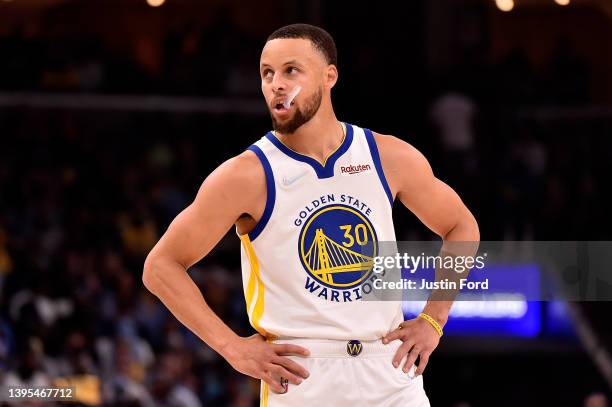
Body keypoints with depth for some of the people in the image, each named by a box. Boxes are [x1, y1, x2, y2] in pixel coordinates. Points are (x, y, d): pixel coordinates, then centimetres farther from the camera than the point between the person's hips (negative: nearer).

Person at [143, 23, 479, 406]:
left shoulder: (392, 158, 2)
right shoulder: (248, 176, -7)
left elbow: (462, 227, 17)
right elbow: (161, 266, -4)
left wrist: (432, 321, 7)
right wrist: (233, 347, -10)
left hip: (391, 374, 3)